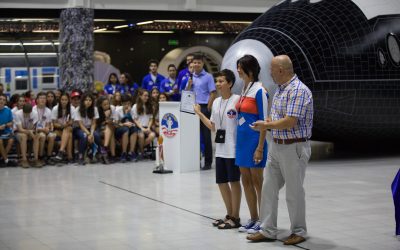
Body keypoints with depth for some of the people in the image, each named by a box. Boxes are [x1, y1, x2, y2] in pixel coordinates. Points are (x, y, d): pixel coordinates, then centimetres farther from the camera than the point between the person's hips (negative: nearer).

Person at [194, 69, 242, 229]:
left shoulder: (237, 99, -10)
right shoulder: (216, 102, 12)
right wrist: (199, 113, 15)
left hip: (233, 148, -7)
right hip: (220, 149, 7)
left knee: (234, 181, 0)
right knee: (221, 182, 11)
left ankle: (235, 217, 10)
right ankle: (229, 215, 24)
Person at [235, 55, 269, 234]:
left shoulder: (259, 91, -12)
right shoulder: (244, 90, 12)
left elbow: (264, 121, -14)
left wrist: (260, 148, -18)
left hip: (254, 140, -8)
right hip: (242, 139, 8)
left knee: (257, 181, -1)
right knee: (246, 182, 11)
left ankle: (263, 221, 8)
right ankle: (253, 219, 20)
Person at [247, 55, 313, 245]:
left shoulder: (299, 90, -18)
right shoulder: (280, 89, 11)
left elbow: (290, 122, -24)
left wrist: (267, 126, -12)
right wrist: (268, 123, 0)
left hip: (294, 148, -9)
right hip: (276, 146, 9)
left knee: (294, 192, 3)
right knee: (269, 189, 9)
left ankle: (299, 232, 17)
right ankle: (268, 230, 16)